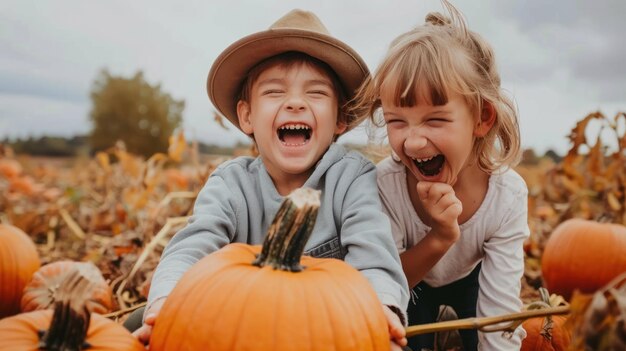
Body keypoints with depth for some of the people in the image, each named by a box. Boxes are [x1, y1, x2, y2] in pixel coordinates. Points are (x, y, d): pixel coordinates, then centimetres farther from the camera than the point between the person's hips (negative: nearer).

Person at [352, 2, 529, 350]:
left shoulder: (508, 195, -32)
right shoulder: (384, 184, -34)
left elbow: (500, 312, -30)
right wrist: (439, 239, -44)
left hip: (471, 278, 1)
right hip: (410, 281, 0)